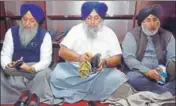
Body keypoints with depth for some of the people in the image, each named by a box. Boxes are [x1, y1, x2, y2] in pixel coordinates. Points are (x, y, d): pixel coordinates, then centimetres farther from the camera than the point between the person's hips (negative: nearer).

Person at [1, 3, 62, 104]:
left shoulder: (44, 35, -4)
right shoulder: (11, 32, 4)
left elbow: (46, 60, -12)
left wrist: (32, 68, -33)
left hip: (35, 69, -1)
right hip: (15, 70, 2)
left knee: (44, 74, -33)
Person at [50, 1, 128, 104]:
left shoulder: (109, 33, 1)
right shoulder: (76, 30, 1)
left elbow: (117, 59, -4)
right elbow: (62, 51, -8)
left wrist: (105, 62, -27)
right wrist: (79, 57, -27)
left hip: (101, 72, 0)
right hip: (74, 69, 0)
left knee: (117, 78, -27)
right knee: (57, 75, -26)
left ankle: (76, 94, -16)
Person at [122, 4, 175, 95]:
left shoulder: (167, 36, 11)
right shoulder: (132, 35, 1)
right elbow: (128, 58, -11)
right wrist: (147, 71, -25)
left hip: (162, 75, 2)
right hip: (141, 73, -2)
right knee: (133, 77, -35)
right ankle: (169, 92, -27)